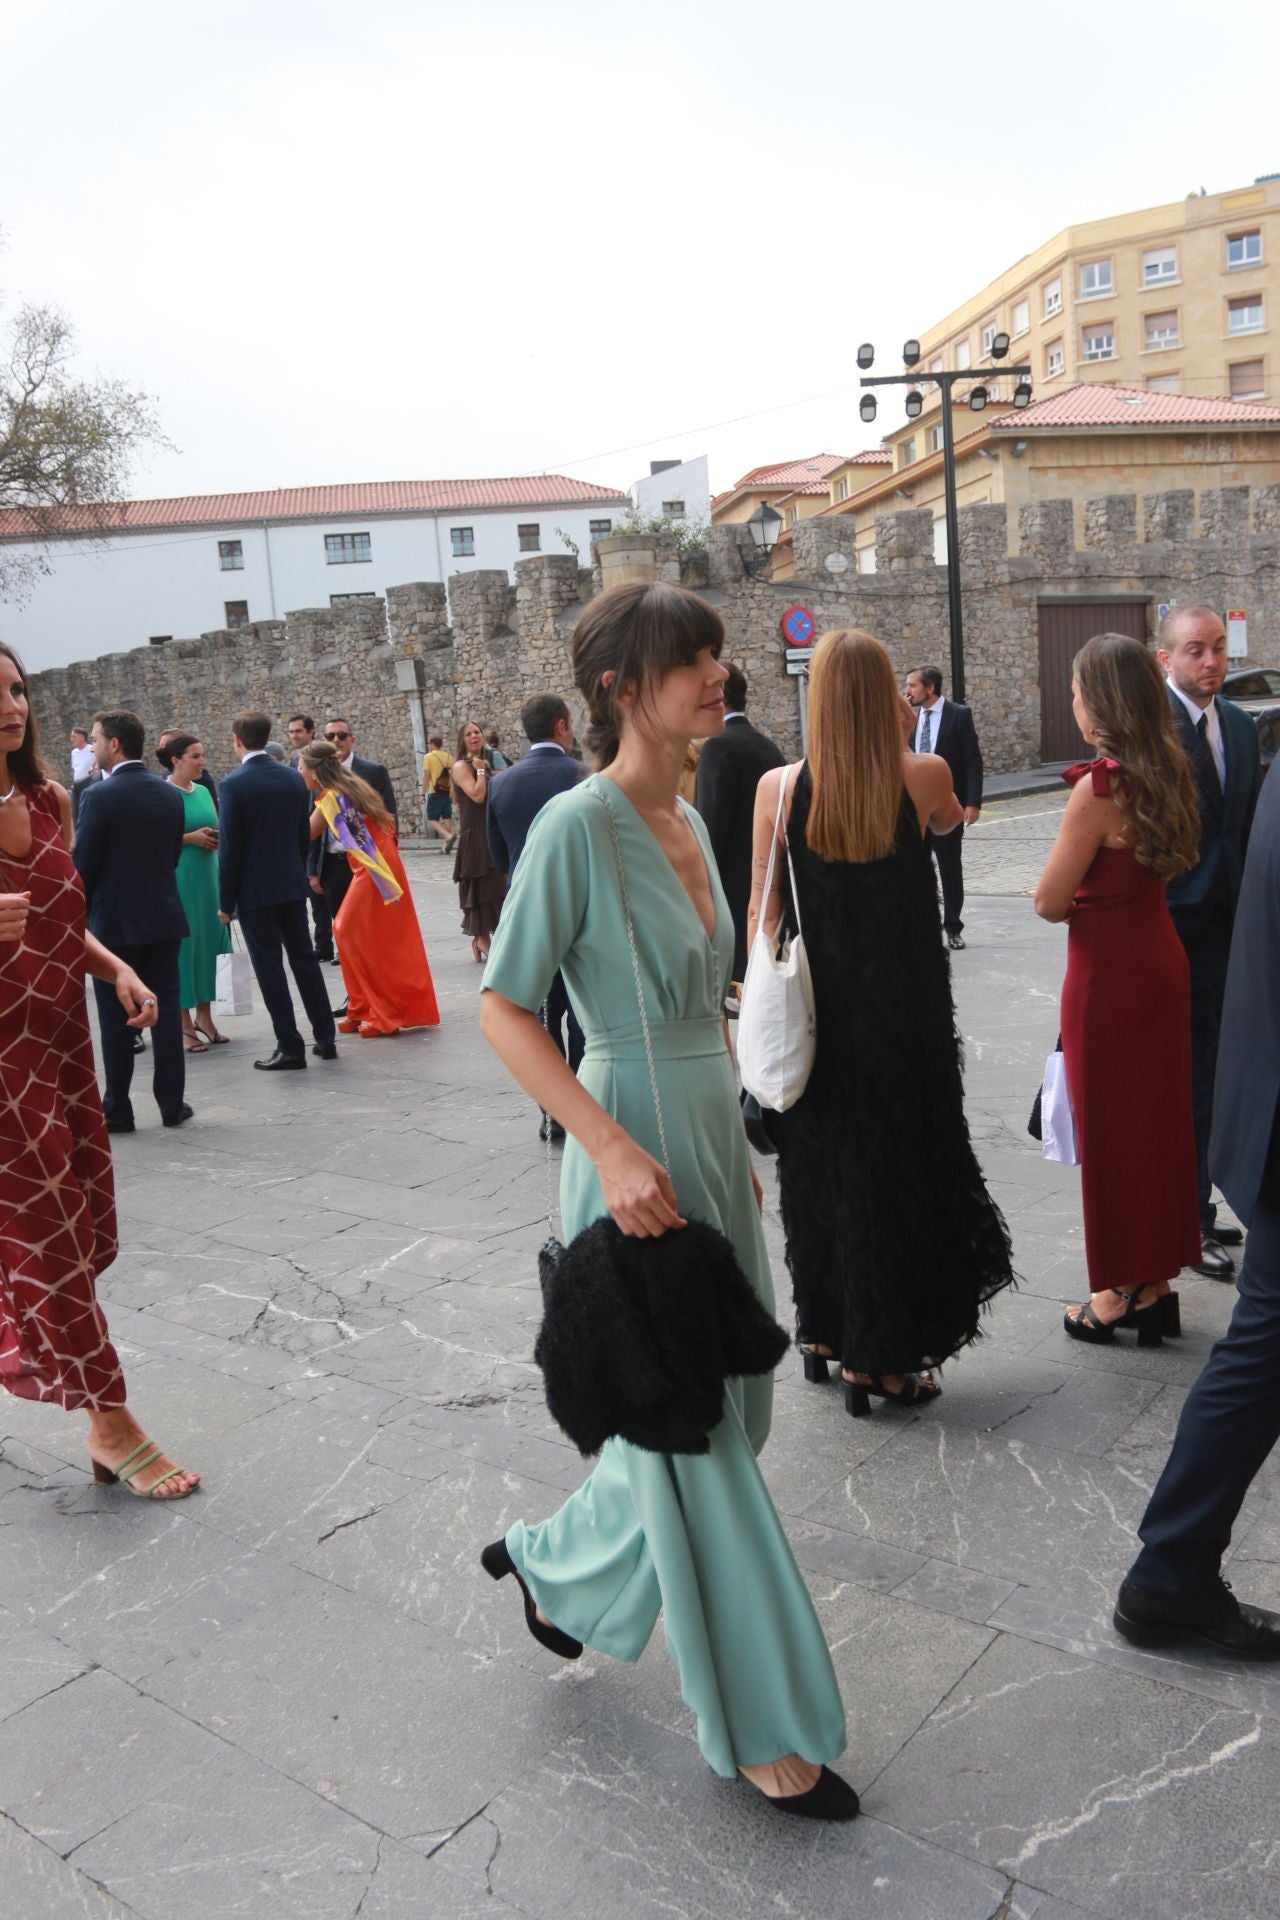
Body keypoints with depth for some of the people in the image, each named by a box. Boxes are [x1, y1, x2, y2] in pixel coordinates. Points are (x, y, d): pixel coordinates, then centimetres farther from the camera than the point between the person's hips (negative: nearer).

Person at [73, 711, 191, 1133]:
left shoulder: (99, 796, -14)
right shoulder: (170, 793, 4)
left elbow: (83, 863, -11)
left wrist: (79, 912, 4)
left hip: (114, 921, -5)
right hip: (164, 916, 5)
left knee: (116, 1019, 3)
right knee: (166, 1010, 8)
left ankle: (117, 1110, 10)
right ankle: (172, 1104, 12)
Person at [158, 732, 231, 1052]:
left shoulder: (203, 791, 11)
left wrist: (216, 837, -1)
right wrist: (190, 837, -18)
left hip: (208, 874, 7)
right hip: (178, 878, -7)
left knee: (209, 941, 9)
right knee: (183, 944, -2)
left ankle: (204, 1015, 20)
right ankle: (184, 1023, 5)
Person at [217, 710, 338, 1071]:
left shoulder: (234, 784, -13)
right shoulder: (294, 778, 4)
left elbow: (230, 848, -13)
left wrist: (225, 902, -6)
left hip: (255, 890, -6)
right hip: (293, 884, 6)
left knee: (269, 966, 1)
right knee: (304, 958, 13)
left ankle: (290, 1047, 3)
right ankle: (325, 1037, 17)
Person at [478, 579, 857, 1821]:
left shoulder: (688, 820, 9)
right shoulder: (576, 824, -16)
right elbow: (502, 1009, -16)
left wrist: (733, 1147, 17)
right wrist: (614, 1149, -24)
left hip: (711, 1140, 9)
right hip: (635, 1152, -8)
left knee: (727, 1407, 19)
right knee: (696, 1439, 4)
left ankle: (556, 1564, 44)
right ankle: (761, 1733, 23)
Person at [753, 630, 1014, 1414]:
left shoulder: (778, 789, -8)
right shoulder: (924, 776, -9)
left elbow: (763, 913, -3)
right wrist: (903, 743, 9)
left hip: (818, 1012, 2)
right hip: (905, 1010, -1)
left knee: (821, 1167, 18)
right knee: (900, 1165, 10)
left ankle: (825, 1333, 32)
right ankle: (882, 1357, 18)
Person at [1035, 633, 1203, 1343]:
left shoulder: (1101, 785, -21)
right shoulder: (1166, 772, 3)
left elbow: (1049, 902, -17)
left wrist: (1079, 902, 2)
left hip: (1108, 971, -8)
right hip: (1159, 957, 8)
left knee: (1111, 1131, 6)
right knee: (1158, 1119, 15)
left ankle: (1118, 1294, 19)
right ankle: (1155, 1285, 27)